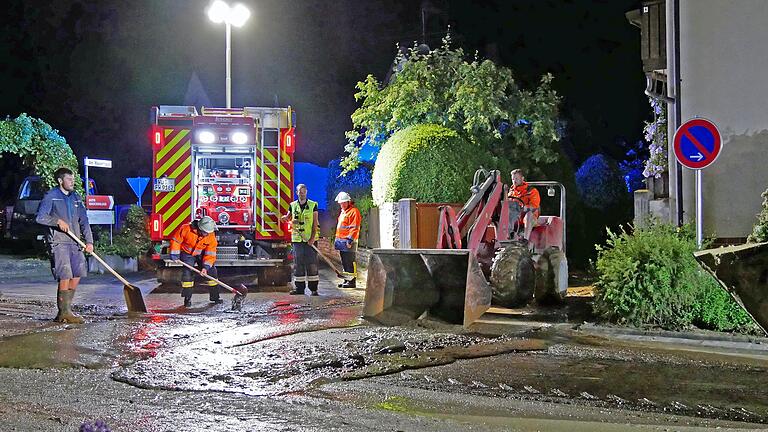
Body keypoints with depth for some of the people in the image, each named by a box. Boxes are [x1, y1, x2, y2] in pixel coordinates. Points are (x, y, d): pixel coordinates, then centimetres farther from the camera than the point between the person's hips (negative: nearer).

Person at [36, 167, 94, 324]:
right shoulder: (51, 196, -3)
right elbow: (40, 217, -11)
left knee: (77, 275, 6)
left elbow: (84, 221, 11)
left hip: (75, 242, 7)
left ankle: (65, 309, 17)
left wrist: (89, 241, 1)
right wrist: (58, 221, -20)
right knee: (65, 277, -11)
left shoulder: (76, 198, 15)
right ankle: (64, 313, -4)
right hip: (59, 242, -7)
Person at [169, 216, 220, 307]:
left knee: (211, 271, -2)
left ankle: (215, 297, 9)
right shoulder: (186, 229, -28)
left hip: (201, 254, 3)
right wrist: (175, 255, -16)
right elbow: (175, 240, -15)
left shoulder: (211, 236, -21)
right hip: (187, 254, -2)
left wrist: (205, 267, -28)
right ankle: (187, 299, -6)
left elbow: (210, 254, -19)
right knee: (187, 273, -15)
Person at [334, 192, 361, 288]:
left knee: (350, 262, -8)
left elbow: (355, 227, -16)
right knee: (344, 262, 12)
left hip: (348, 241, -9)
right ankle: (346, 280, 18)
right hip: (341, 241, 9)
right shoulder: (343, 212, 20)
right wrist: (337, 239, 23)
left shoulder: (354, 211, -9)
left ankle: (351, 281, -6)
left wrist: (350, 239, -21)